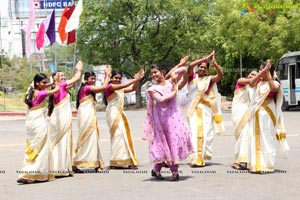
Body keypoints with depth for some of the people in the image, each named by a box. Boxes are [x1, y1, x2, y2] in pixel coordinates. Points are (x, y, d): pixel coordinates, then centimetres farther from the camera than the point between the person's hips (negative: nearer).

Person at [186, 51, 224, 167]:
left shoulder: (209, 80, 9)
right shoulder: (192, 77, 7)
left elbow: (220, 75, -7)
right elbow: (190, 66, -11)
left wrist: (214, 63, -21)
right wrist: (206, 58, -12)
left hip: (206, 109, 2)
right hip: (194, 108, -2)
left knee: (206, 133, 0)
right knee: (195, 132, -10)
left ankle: (202, 157, 7)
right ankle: (195, 159, -12)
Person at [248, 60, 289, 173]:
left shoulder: (274, 83, -6)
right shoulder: (259, 81, 10)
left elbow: (273, 88, -28)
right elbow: (251, 82, -9)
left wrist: (268, 72, -26)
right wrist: (263, 70, -14)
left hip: (266, 114, -6)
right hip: (256, 114, 6)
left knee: (266, 139, -3)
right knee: (255, 139, 8)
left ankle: (267, 166, 3)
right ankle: (256, 164, 14)